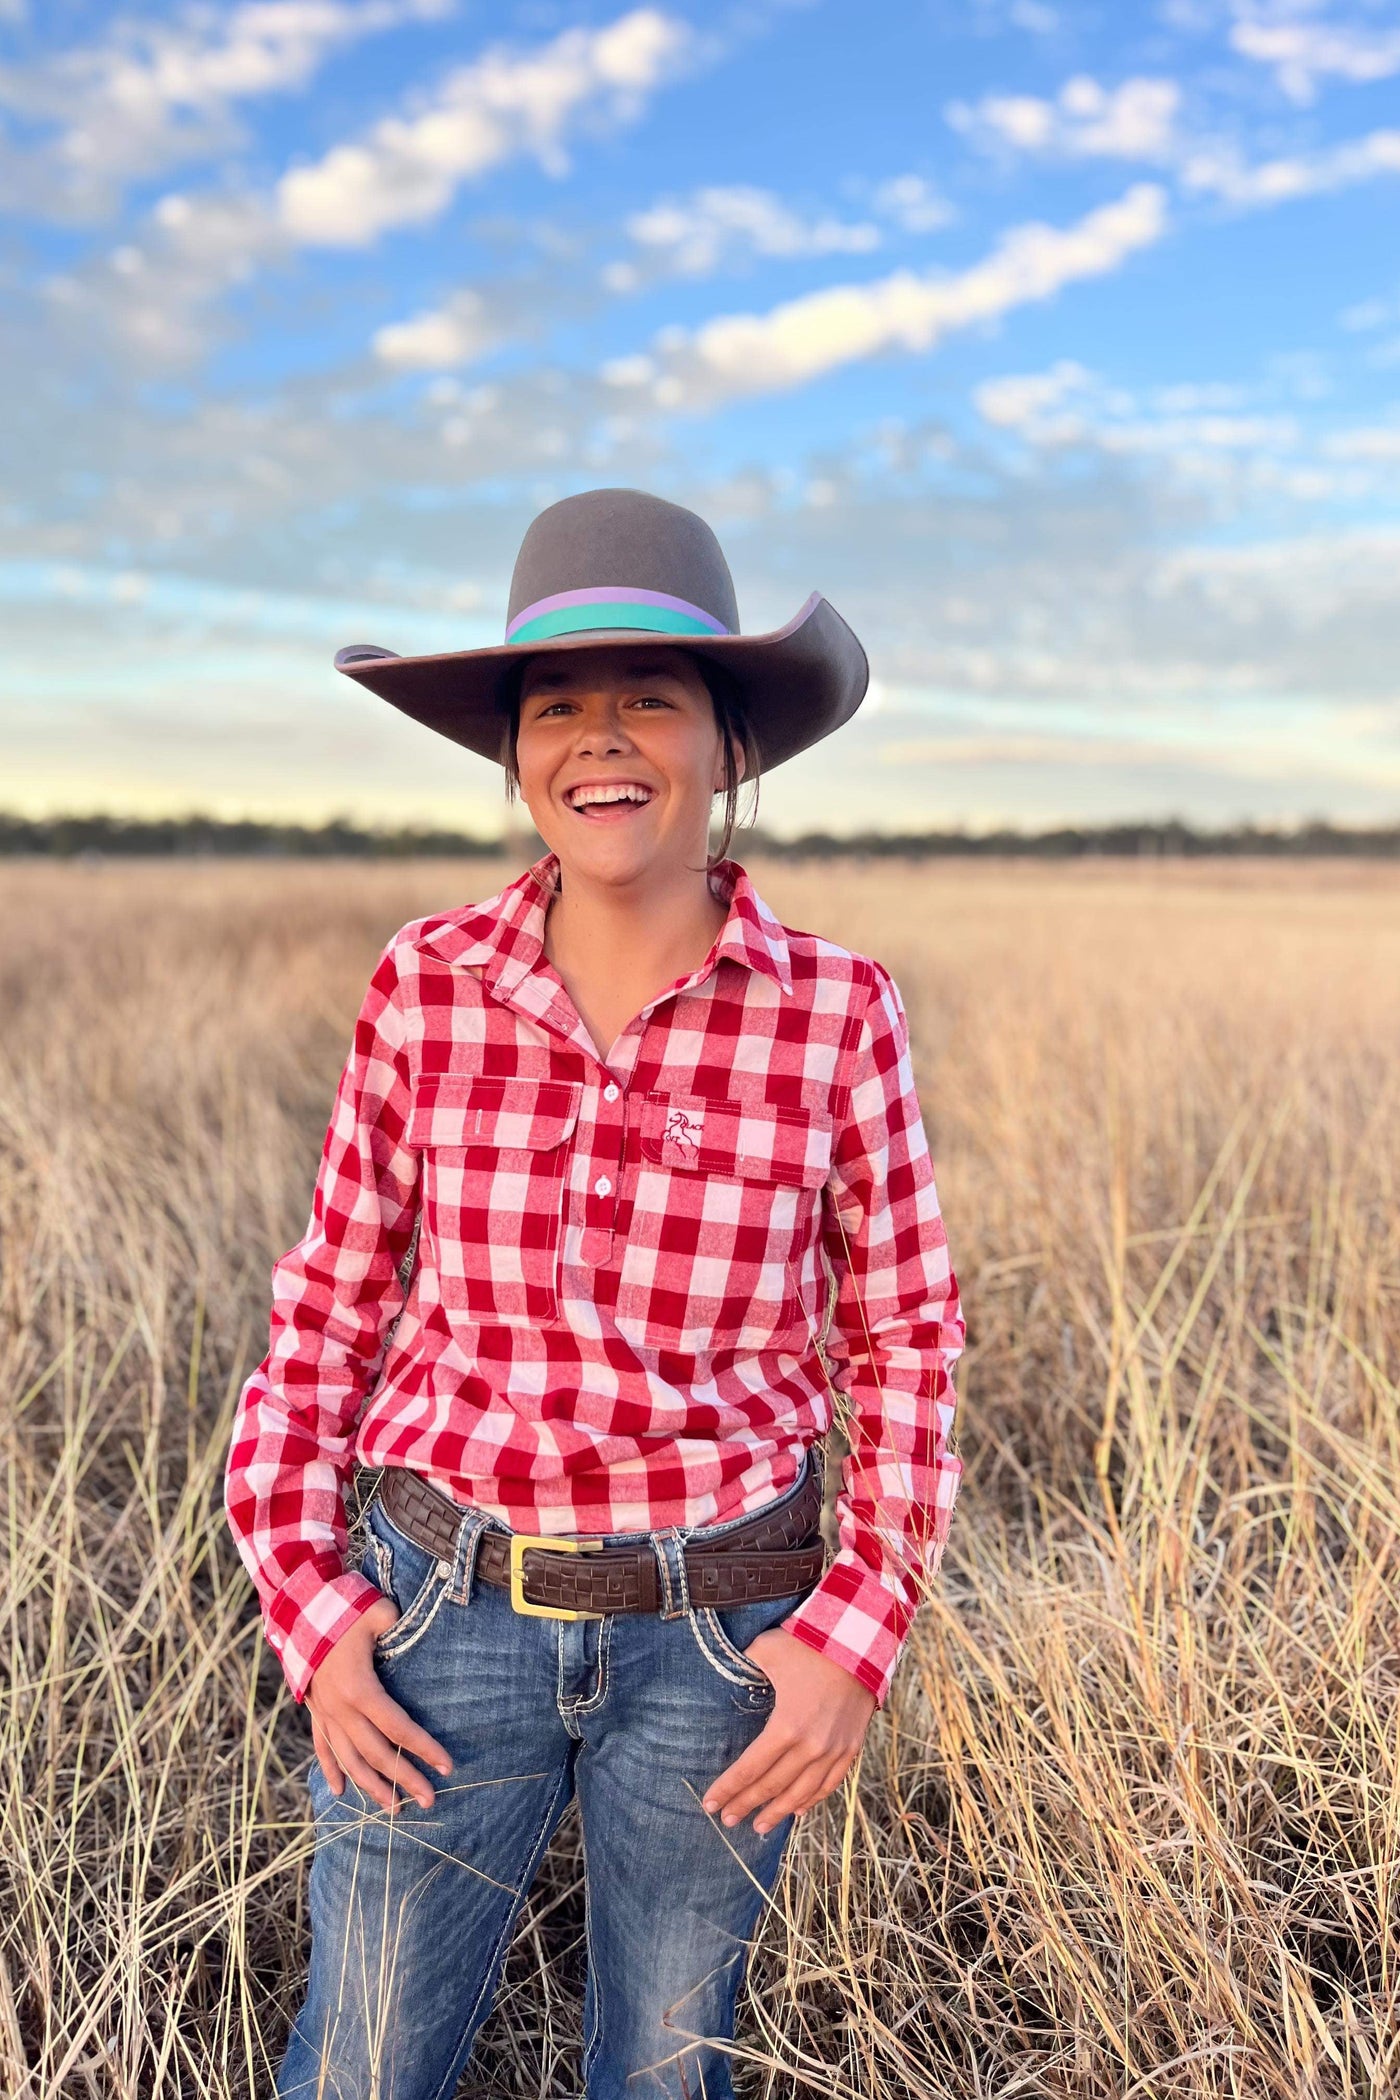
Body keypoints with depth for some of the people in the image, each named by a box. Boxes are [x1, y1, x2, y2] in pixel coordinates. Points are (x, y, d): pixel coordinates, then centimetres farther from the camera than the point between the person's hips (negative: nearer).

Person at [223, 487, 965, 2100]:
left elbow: (904, 1335, -1)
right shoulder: (424, 989, -6)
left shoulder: (835, 1014, -10)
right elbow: (329, 1305, 2)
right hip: (449, 1606, 1)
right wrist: (302, 1600, -3)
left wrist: (861, 1631, -8)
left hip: (721, 1640, 0)